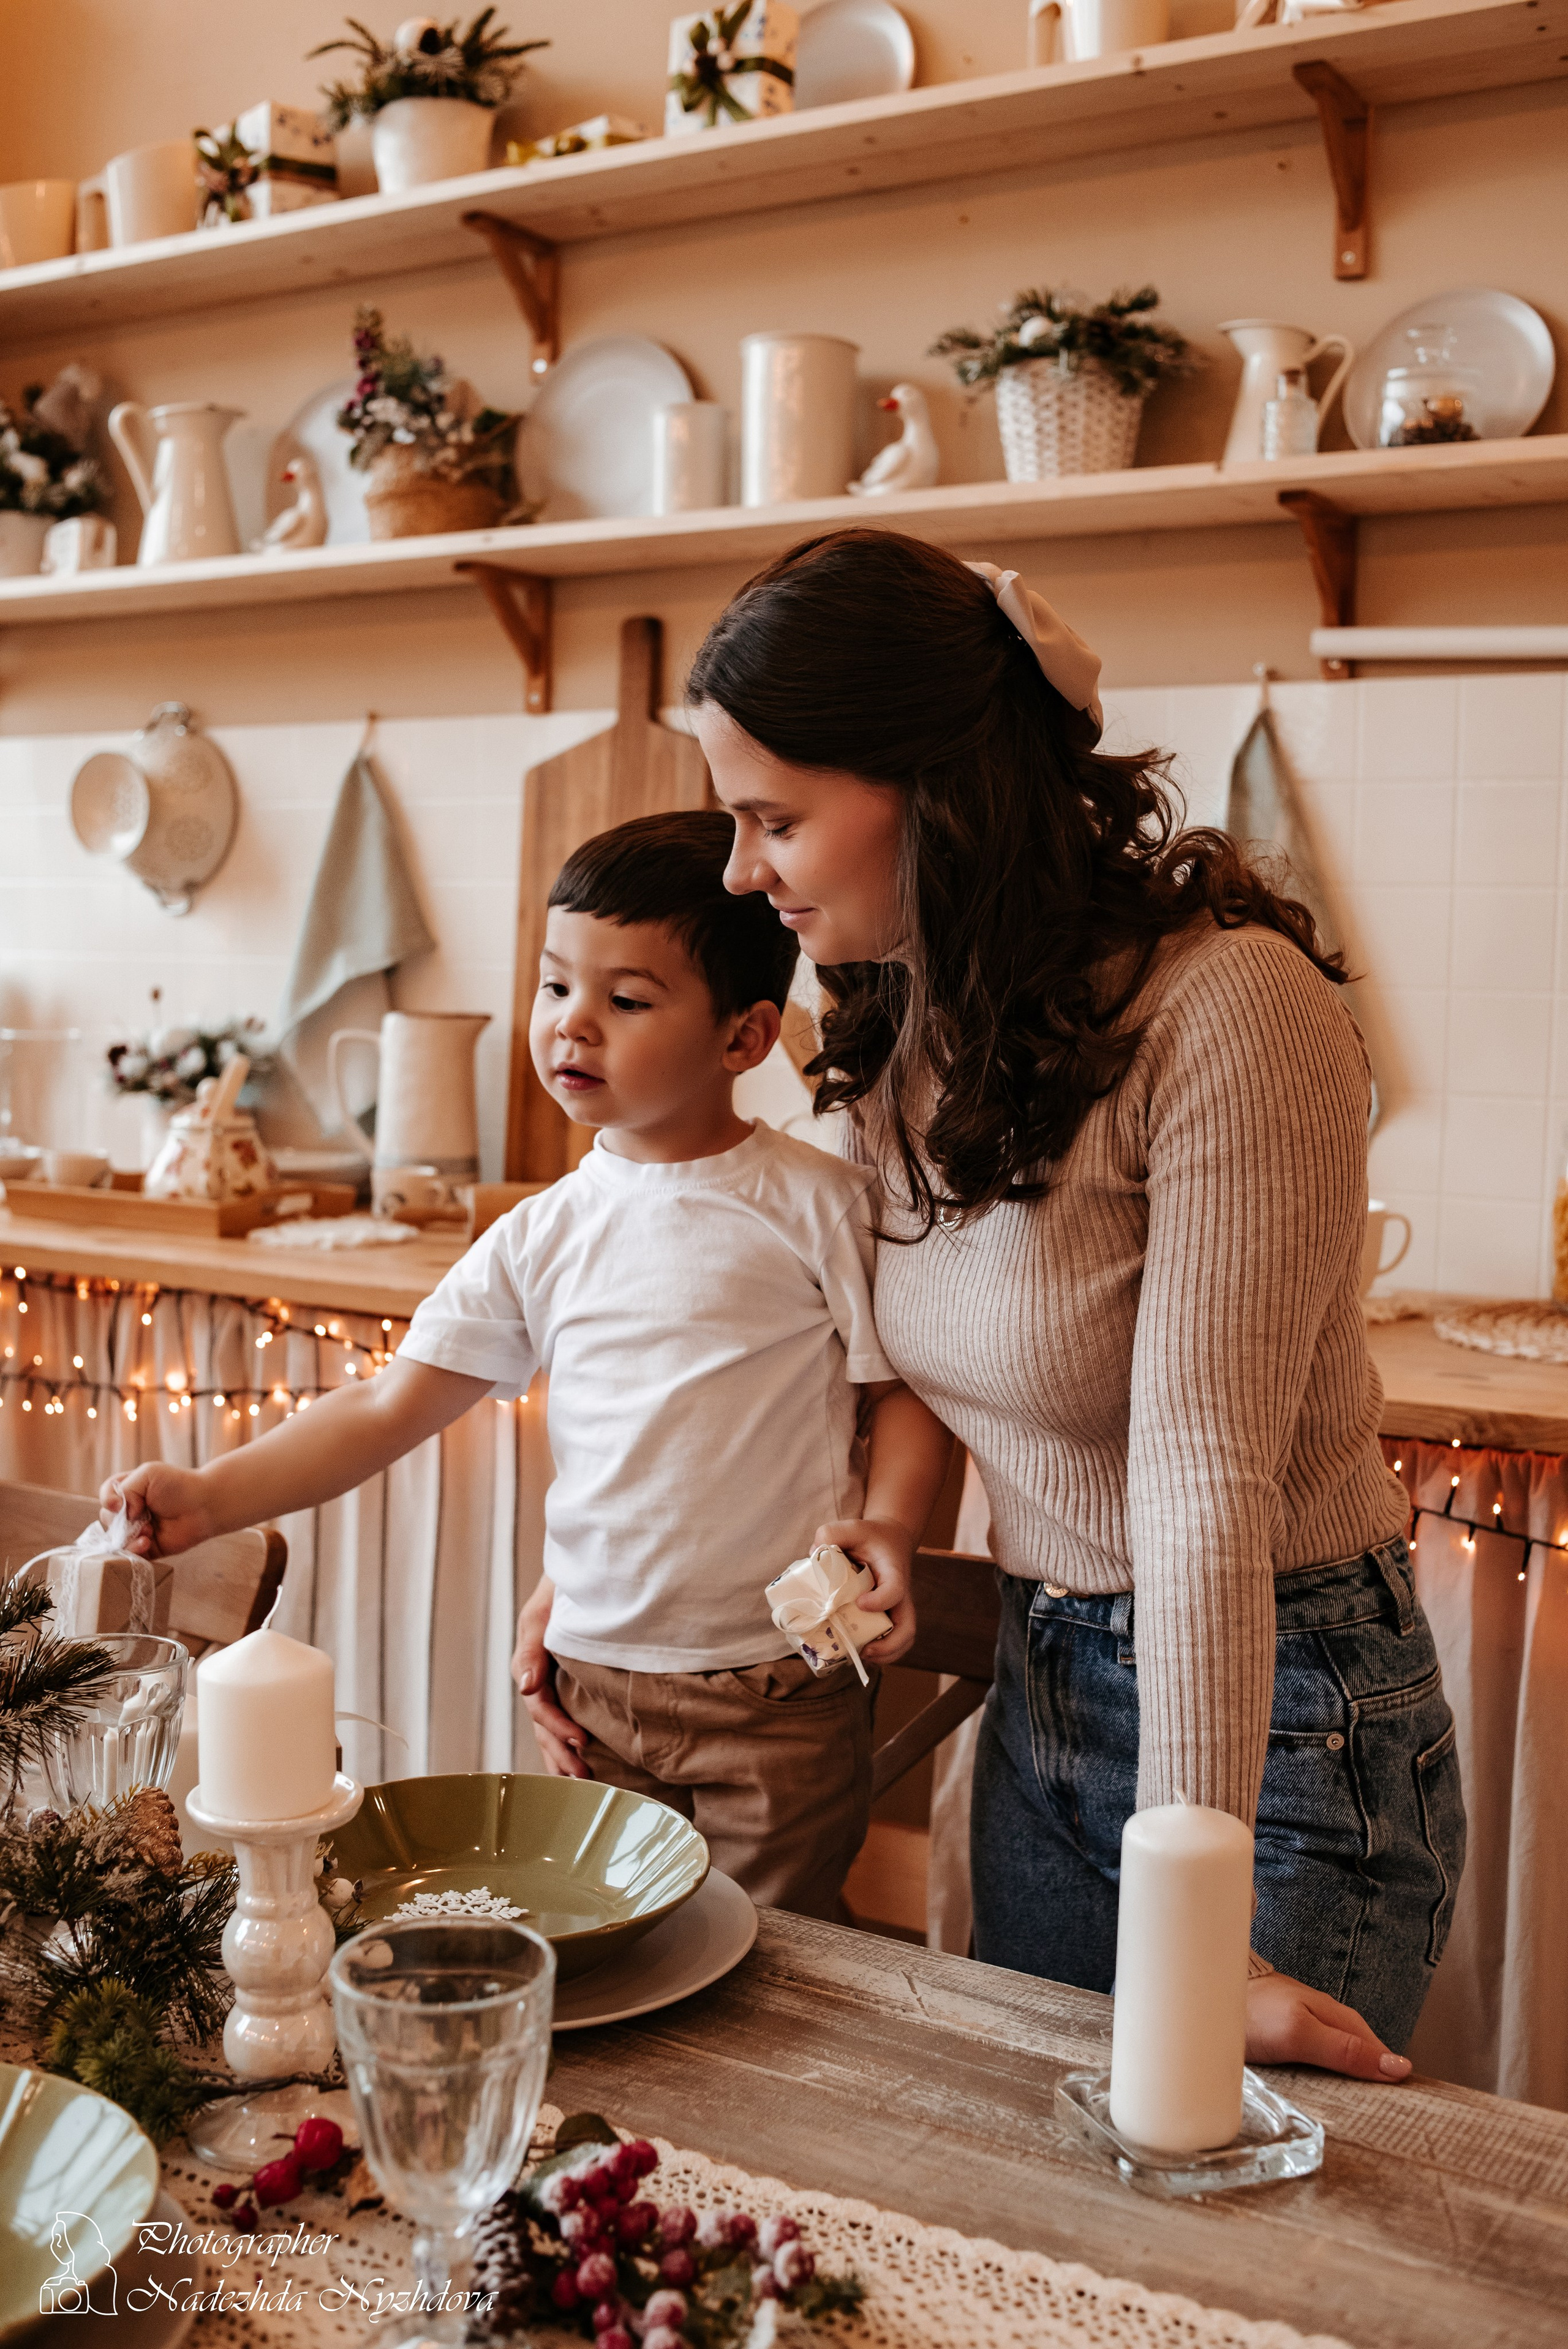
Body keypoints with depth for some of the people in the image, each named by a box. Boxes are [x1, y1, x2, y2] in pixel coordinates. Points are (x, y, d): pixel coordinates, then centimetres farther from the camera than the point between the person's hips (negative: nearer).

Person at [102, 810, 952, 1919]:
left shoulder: (818, 1203, -8)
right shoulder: (543, 1238, 2)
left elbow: (906, 1390, -2)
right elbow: (387, 1408, 2)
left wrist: (885, 1533, -19)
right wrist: (211, 1496, -8)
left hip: (781, 1701, -3)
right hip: (593, 1684, 4)